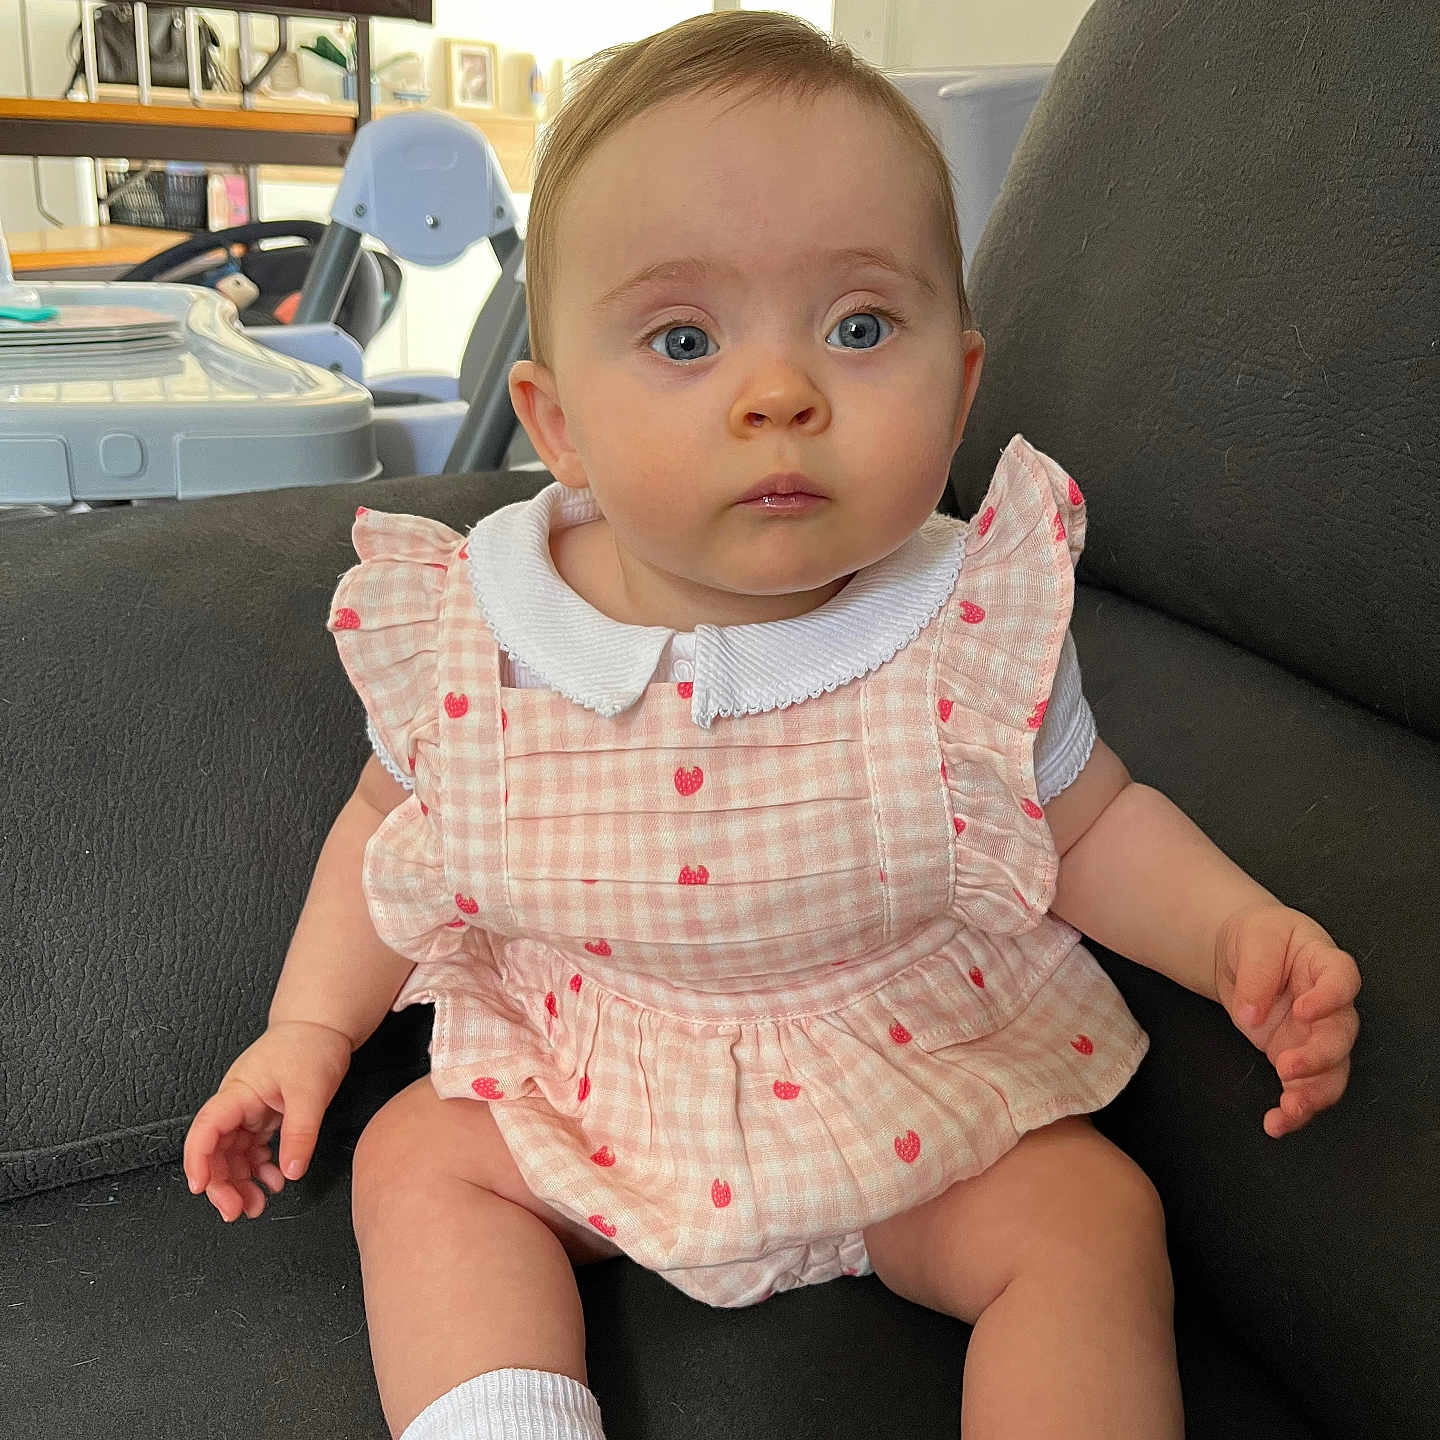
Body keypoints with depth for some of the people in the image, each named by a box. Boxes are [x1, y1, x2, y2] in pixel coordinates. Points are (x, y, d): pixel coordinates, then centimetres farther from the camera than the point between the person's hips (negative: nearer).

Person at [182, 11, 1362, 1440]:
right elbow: (394, 826, 3)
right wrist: (308, 1025, 0)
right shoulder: (470, 638, -17)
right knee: (416, 1154, -5)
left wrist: (1237, 932, -20)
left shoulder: (978, 629, -20)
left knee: (1093, 1214, -16)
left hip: (925, 1104, -1)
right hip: (582, 1102, 2)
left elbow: (1088, 821, -3)